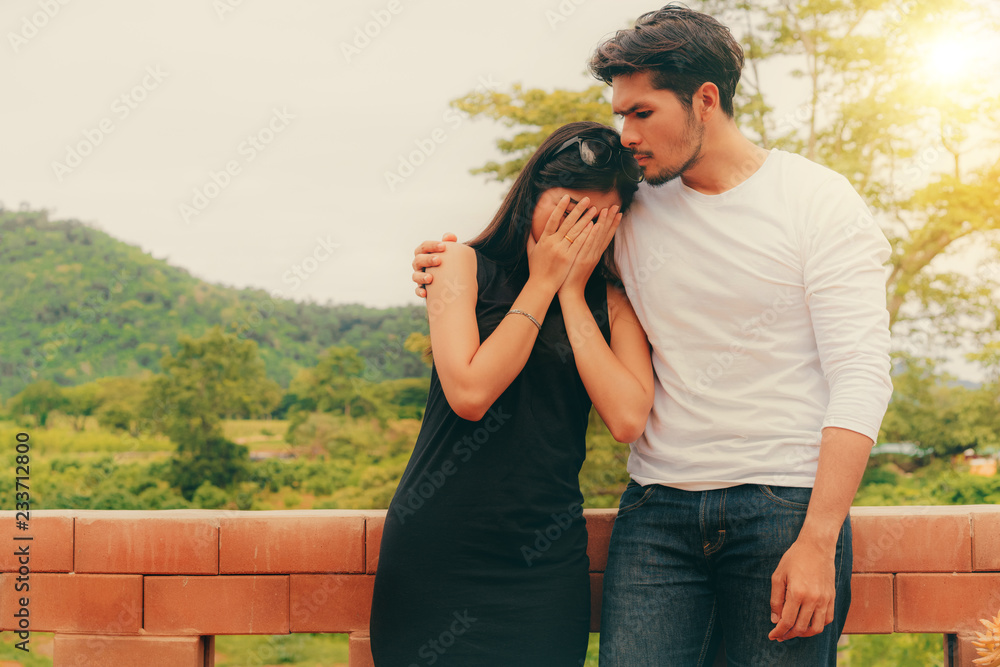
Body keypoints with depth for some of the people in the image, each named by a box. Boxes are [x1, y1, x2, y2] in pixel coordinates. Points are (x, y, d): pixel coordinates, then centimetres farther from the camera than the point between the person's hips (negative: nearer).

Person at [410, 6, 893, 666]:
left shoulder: (818, 200, -2)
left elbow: (860, 377, -9)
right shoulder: (633, 212, 10)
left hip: (785, 507, -3)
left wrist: (818, 542, -17)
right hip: (657, 507, 3)